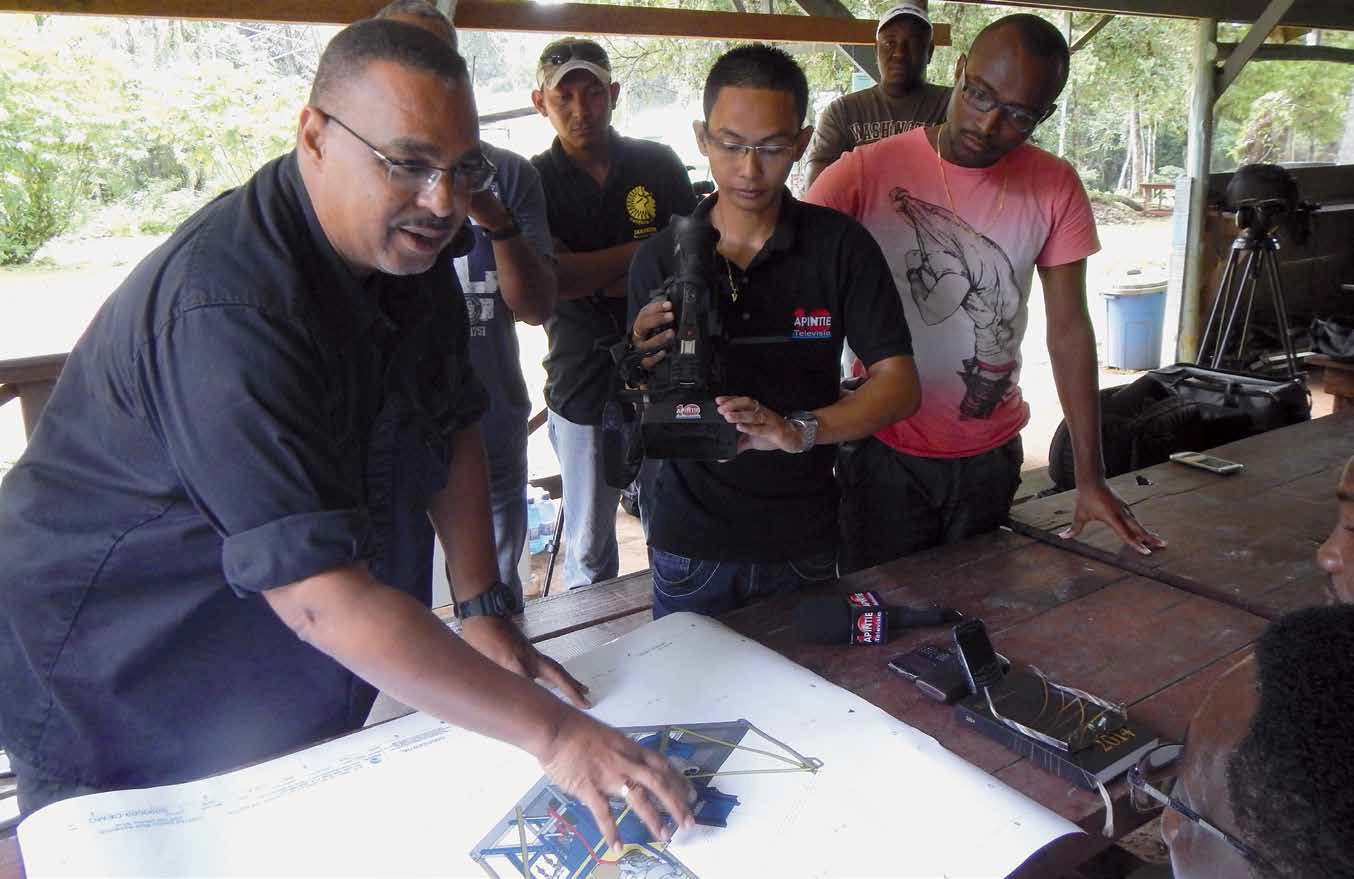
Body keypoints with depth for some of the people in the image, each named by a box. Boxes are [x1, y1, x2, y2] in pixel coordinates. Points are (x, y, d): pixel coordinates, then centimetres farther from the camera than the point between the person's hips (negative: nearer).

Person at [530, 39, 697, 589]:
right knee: (589, 554, 10)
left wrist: (601, 281, -11)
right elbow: (552, 278, -14)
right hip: (584, 385, -1)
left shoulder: (658, 165, 5)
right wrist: (648, 250, -9)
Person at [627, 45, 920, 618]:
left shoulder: (840, 244, -6)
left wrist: (799, 429, -28)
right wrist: (647, 366, -23)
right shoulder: (658, 258, -3)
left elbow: (899, 384, -11)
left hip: (803, 546, 0)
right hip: (689, 544, 1)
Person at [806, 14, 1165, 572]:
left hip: (992, 455, 3)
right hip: (884, 451, -3)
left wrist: (1091, 478, -1)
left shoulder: (1055, 189, -4)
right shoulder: (865, 172, -14)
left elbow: (1068, 330, -1)